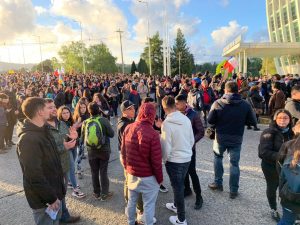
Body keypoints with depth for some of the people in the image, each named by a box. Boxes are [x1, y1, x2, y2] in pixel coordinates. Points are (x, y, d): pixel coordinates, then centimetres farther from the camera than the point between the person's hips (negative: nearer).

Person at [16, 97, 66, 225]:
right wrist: (51, 198, -20)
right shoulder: (28, 139, -28)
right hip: (43, 199, -9)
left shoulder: (42, 131, 3)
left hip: (53, 192, 9)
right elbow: (34, 176, -28)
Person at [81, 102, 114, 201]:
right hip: (104, 150, -2)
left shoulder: (85, 123, -8)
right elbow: (111, 134, -9)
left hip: (91, 151, 2)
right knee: (103, 172, 9)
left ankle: (97, 193, 28)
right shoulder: (104, 120, -16)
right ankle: (104, 193, 18)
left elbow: (82, 139, 0)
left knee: (94, 172, 15)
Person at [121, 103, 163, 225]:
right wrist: (160, 178, -3)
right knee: (149, 205, 13)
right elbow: (156, 161, -19)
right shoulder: (153, 134, -25)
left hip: (131, 173, 6)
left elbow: (123, 151, 4)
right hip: (148, 177, -6)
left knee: (131, 201, 25)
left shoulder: (128, 128, -7)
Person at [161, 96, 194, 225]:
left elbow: (166, 147, -18)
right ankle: (176, 206, 48)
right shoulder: (186, 119, -4)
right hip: (187, 158, 6)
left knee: (177, 187, 10)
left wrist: (165, 159, 1)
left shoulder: (167, 123, -21)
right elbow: (192, 141, 5)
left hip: (174, 160, -6)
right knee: (179, 185, 25)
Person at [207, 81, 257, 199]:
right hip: (237, 138, 1)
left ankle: (218, 183, 29)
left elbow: (210, 120, -10)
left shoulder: (218, 103, -12)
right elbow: (253, 122, -4)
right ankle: (233, 190, 21)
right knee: (234, 163, 12)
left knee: (218, 157, 24)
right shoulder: (245, 105, -9)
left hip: (221, 137, 0)